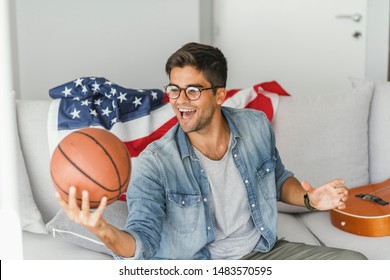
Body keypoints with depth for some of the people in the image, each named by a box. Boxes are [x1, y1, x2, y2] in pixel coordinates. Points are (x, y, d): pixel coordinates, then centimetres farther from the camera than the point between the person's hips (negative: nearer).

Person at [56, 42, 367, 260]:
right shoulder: (155, 163, -19)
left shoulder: (256, 126, -6)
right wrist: (104, 231, -46)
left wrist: (309, 198, -7)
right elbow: (144, 241, -25)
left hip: (265, 251, 5)